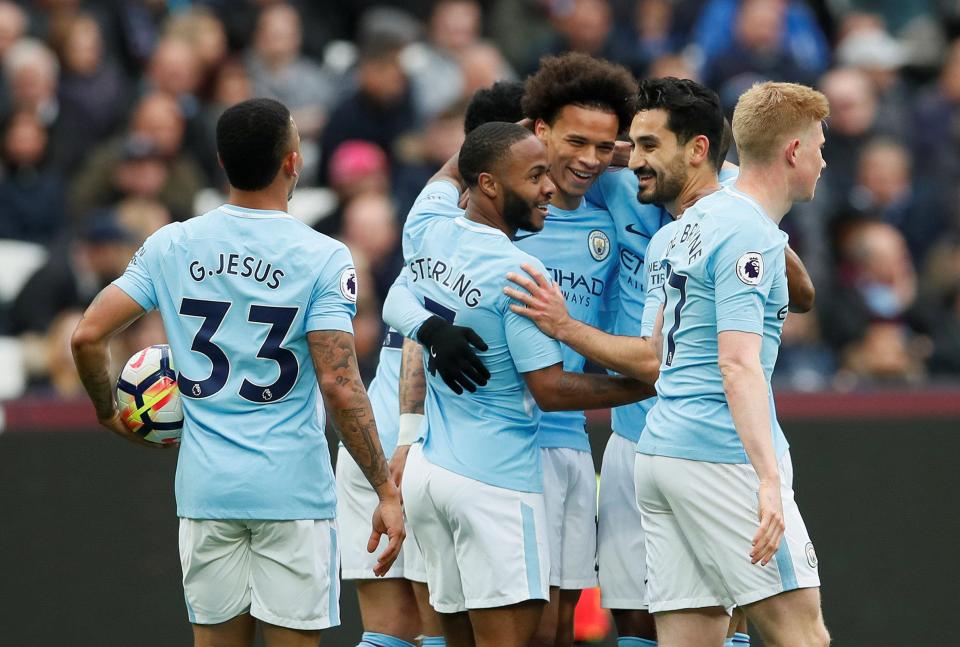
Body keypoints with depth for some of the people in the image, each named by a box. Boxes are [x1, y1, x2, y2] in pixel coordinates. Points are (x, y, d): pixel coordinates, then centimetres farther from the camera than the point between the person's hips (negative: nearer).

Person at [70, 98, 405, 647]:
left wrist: (110, 413, 19)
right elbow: (339, 385, -15)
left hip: (206, 487, 3)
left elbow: (89, 336, 0)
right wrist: (388, 493, -11)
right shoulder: (322, 257, -8)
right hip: (293, 491, -3)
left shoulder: (170, 247, 3)